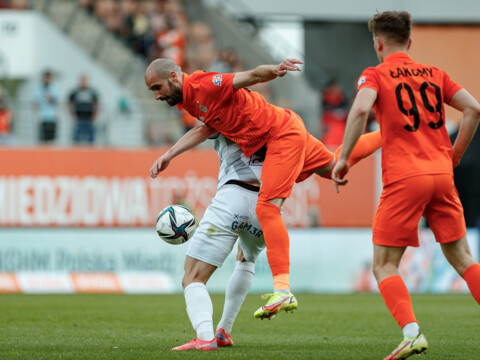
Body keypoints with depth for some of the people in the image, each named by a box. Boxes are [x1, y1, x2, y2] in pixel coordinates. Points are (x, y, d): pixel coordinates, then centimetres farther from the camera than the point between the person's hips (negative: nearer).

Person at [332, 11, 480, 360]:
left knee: (384, 266, 2)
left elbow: (361, 109, -17)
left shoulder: (375, 75, 3)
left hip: (403, 178, -4)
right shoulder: (434, 74, 16)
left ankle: (412, 332, -17)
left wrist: (343, 158, -10)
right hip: (442, 175, 4)